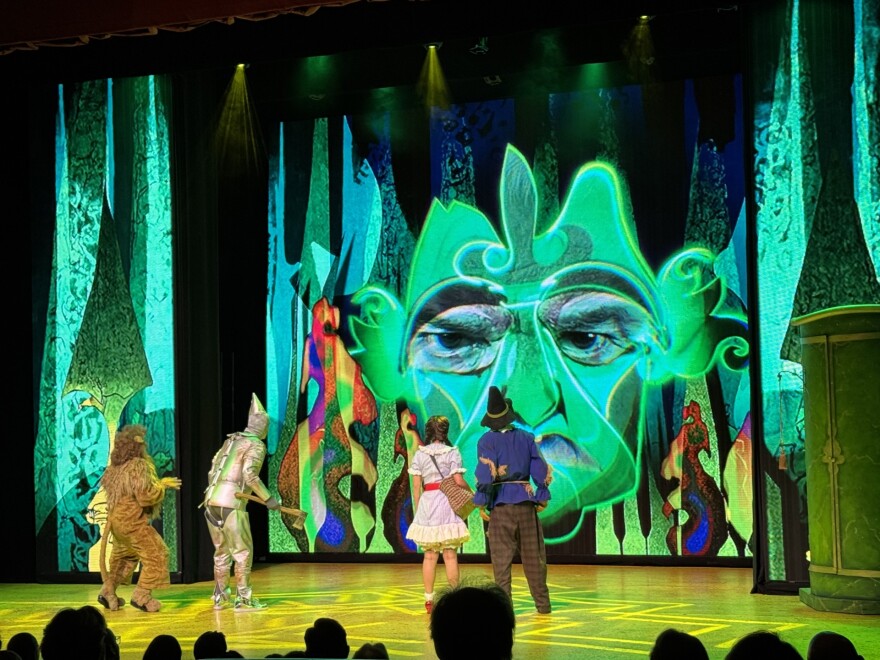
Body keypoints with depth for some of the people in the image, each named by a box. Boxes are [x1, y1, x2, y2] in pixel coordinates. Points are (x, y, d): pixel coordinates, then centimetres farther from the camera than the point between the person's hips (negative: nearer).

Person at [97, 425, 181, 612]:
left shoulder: (116, 466, 8)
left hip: (116, 518, 9)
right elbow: (146, 496, -26)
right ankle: (141, 595, -5)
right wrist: (162, 485, -10)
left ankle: (108, 591, 25)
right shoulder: (138, 466, -21)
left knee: (122, 556, 25)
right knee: (156, 554, -3)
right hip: (133, 521, -9)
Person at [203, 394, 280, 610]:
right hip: (231, 504, -7)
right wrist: (268, 498, -14)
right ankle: (243, 598, -1)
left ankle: (220, 597, 22)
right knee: (243, 552, 0)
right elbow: (249, 474, -17)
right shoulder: (256, 446, -4)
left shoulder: (231, 441, 18)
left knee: (222, 551, 17)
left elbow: (214, 468, 18)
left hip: (211, 501, 8)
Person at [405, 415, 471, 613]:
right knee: (450, 554, 1)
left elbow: (416, 486, 4)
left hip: (426, 503, 2)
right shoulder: (452, 453, -2)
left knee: (429, 555, 8)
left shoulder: (420, 454, 5)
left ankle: (429, 600, 10)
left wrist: (417, 510, 12)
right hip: (447, 501, -2)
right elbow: (459, 481, -9)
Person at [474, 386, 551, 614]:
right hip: (526, 502, 3)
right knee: (533, 557, 10)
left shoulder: (487, 440, -4)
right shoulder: (526, 437, 7)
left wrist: (481, 502, -7)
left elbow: (486, 473, -11)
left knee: (501, 559, 1)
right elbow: (540, 469, 6)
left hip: (501, 504, -3)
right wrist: (542, 496, 14)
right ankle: (543, 603, 14)